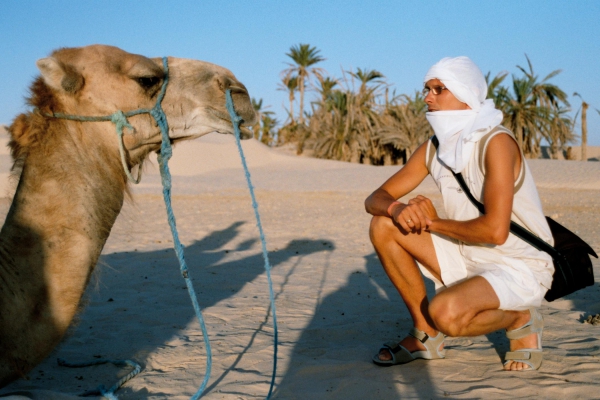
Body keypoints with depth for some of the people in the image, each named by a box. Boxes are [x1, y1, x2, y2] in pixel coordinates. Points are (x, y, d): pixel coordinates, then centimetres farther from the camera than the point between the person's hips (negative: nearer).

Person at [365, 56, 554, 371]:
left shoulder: (496, 142, -22)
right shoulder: (433, 149, 0)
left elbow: (495, 230, -30)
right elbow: (375, 199, 2)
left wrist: (432, 222, -16)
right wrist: (397, 209, -23)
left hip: (520, 268, -7)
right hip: (468, 258, 8)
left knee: (445, 312, -34)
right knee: (384, 226, -4)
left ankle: (520, 320, 0)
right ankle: (426, 334, 6)